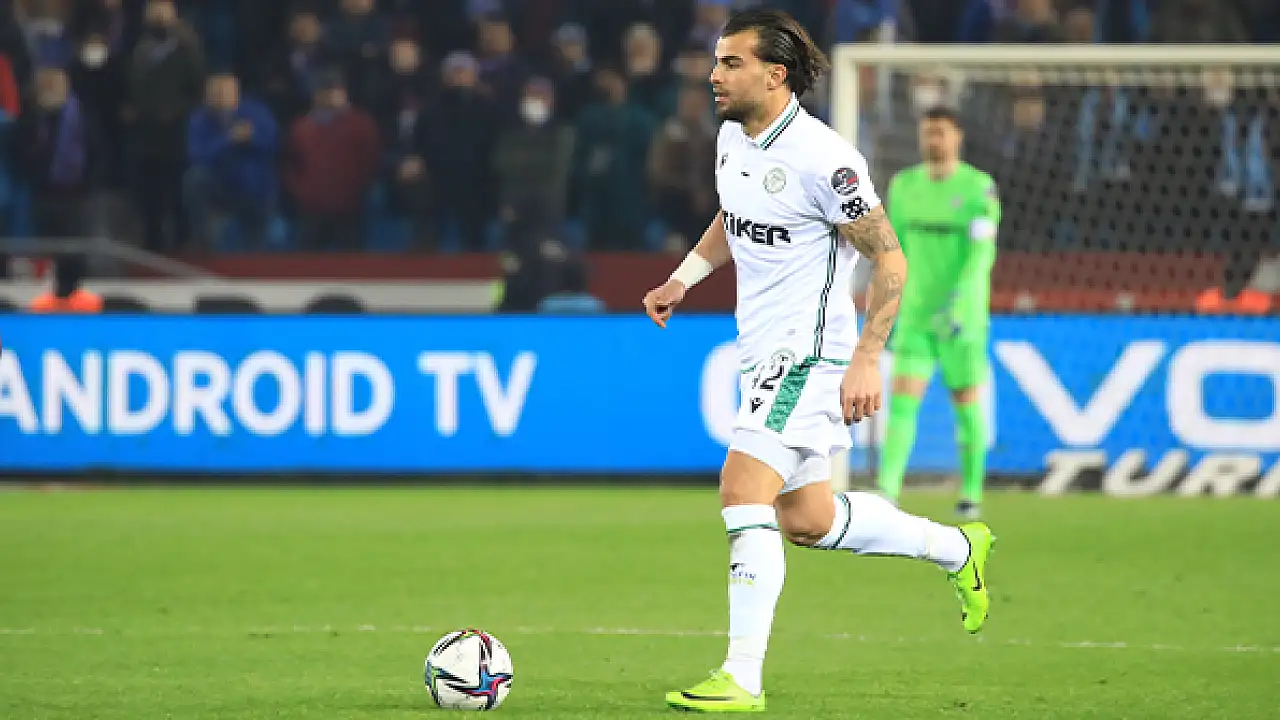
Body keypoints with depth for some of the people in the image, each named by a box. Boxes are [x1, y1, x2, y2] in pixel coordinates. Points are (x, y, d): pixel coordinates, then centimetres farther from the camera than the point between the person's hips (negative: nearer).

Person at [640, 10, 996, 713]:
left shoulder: (821, 158, -20)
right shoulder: (731, 137, 6)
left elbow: (889, 258, -15)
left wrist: (866, 360, -20)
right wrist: (683, 277, 14)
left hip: (809, 354, -9)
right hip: (765, 355, 9)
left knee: (743, 490, -20)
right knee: (807, 521, 15)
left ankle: (741, 677, -19)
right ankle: (956, 548, 35)